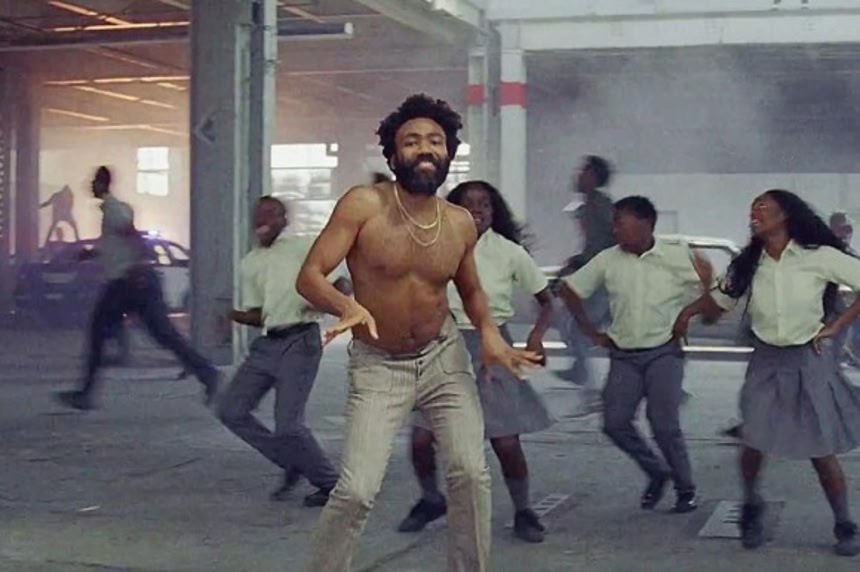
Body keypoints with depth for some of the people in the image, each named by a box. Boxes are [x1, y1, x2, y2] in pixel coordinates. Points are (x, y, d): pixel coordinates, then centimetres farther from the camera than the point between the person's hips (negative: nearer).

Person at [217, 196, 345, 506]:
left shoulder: (304, 247, -3)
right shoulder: (250, 263, 15)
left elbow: (348, 278, -6)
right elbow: (256, 313, 15)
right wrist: (239, 316, -7)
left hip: (300, 342, -7)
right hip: (266, 344, 7)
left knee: (288, 424, -13)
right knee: (231, 409, 2)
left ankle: (329, 484, 9)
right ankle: (291, 465, 16)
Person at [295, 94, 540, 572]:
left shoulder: (461, 223, -2)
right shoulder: (363, 205, -16)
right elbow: (309, 276, -20)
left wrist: (489, 330, -5)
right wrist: (349, 306, -41)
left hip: (445, 357, 4)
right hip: (378, 366, -4)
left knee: (472, 474, -3)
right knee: (356, 490, -13)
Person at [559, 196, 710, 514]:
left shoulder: (678, 256, -7)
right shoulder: (608, 260, 0)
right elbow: (570, 290, 10)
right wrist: (593, 333, 8)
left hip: (664, 353, -3)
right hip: (624, 356, 4)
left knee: (664, 424, -9)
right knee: (615, 422, -4)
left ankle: (685, 489, 12)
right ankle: (657, 472, 20)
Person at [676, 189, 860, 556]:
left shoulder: (819, 257, -12)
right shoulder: (748, 265, 1)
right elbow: (720, 300, 14)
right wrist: (688, 311, -2)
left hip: (810, 360, -3)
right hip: (767, 361, 3)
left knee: (822, 451, 0)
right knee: (754, 442, -4)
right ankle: (751, 506, 25)